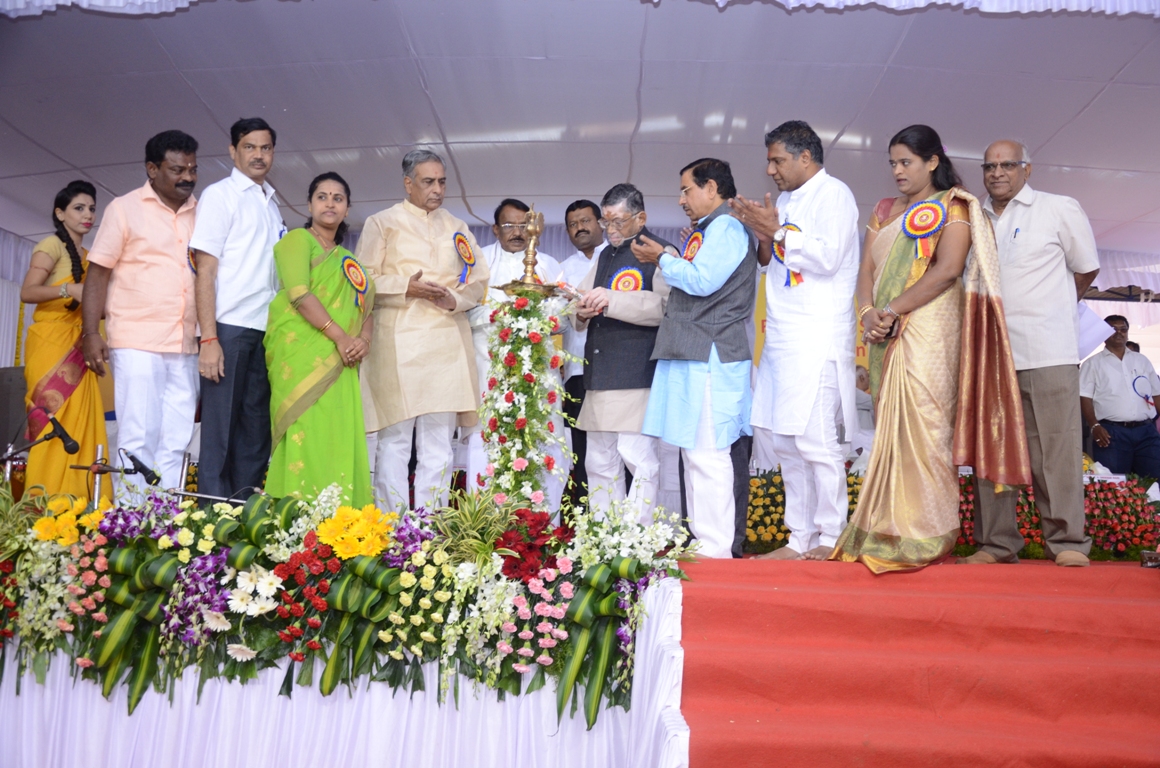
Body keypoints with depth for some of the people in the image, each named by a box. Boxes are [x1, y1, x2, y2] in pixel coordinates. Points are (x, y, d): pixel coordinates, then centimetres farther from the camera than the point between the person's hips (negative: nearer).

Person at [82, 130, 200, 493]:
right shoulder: (125, 209, 2)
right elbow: (98, 273, 0)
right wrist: (91, 333, -9)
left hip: (186, 345, 4)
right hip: (137, 342, -4)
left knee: (176, 441, 6)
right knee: (138, 438, -5)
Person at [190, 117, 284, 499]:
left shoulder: (271, 203, 19)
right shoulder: (220, 195, 1)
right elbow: (205, 270, -6)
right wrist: (209, 340, -14)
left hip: (265, 331, 6)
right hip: (229, 328, -6)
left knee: (256, 432, 7)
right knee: (220, 433, -4)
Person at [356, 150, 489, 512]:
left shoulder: (457, 228, 20)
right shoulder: (381, 223, 9)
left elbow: (479, 280, 16)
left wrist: (454, 299, -4)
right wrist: (406, 287, -12)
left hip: (447, 345, 4)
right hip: (398, 343, -3)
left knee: (438, 446, 3)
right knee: (394, 441, -3)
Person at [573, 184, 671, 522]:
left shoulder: (659, 253, -1)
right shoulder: (605, 256, 23)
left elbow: (667, 305, -17)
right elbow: (579, 310, 24)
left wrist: (612, 300, -24)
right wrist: (582, 312, 0)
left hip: (637, 377, -8)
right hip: (600, 377, 8)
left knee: (638, 456, -10)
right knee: (599, 462, 11)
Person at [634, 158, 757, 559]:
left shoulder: (727, 227, -7)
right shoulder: (708, 231, 23)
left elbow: (703, 281, -18)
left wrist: (663, 259, -5)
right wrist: (672, 260, 17)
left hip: (710, 359, -11)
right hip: (693, 357, 11)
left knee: (706, 454, -11)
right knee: (695, 453, 12)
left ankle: (716, 549, -7)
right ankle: (703, 541, 18)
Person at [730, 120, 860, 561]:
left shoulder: (833, 194, -3)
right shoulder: (786, 200, 21)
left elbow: (828, 256, -16)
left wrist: (776, 232, -9)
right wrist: (761, 234, 6)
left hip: (817, 339, -8)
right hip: (782, 337, 9)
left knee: (814, 438, -11)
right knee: (784, 440, 8)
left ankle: (830, 538, 0)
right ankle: (800, 539, 16)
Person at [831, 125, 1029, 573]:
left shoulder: (953, 207, 4)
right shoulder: (885, 211, 22)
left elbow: (948, 269, -11)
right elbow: (867, 268, 13)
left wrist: (892, 310, -15)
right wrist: (869, 312, -7)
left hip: (928, 329, -6)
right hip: (886, 335, 6)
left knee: (918, 422, -12)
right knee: (892, 427, 4)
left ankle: (923, 535, -8)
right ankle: (888, 529, 6)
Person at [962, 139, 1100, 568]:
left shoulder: (1060, 210, 5)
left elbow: (1086, 268, 13)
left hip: (1047, 352, -3)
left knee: (1055, 447, -6)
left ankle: (1067, 543, 1)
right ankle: (996, 543, 9)